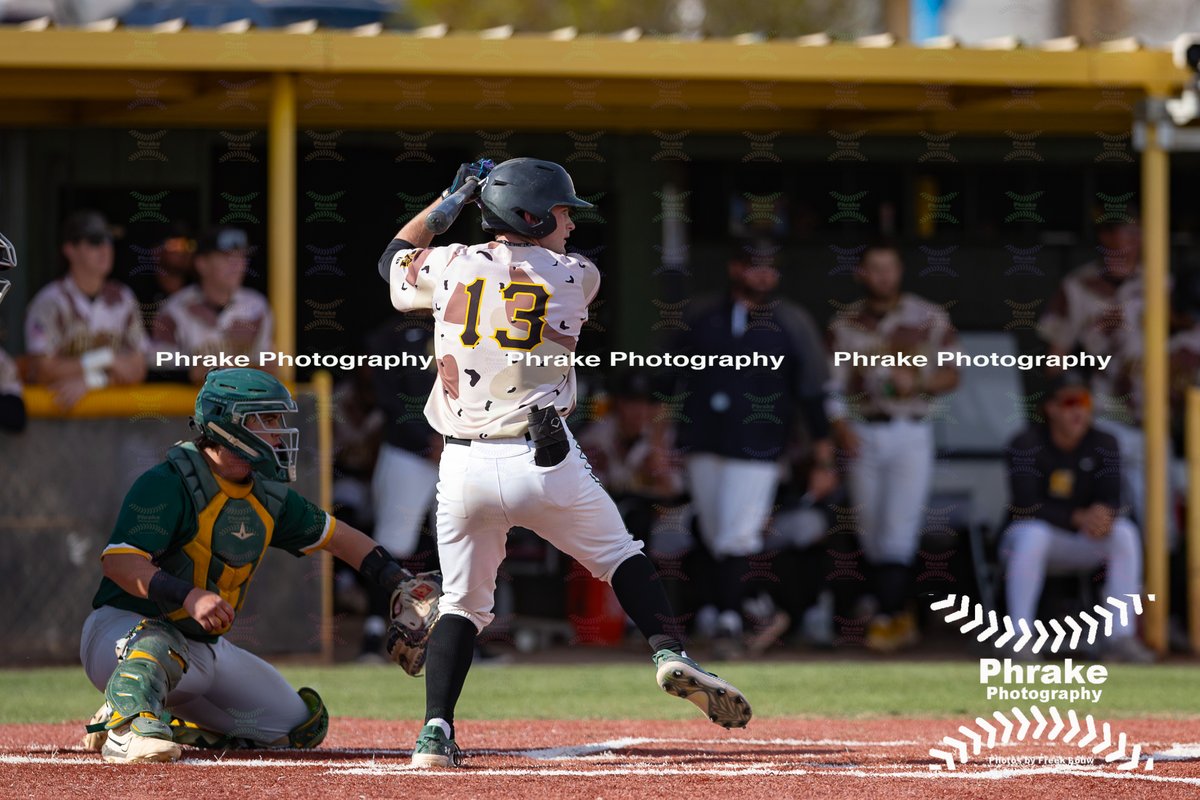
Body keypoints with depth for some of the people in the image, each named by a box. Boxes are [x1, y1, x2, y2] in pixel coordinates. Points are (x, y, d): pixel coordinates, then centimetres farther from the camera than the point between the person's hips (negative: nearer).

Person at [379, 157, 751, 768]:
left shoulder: (451, 266, 4)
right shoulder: (577, 278, 2)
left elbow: (394, 258, 27)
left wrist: (451, 197, 33)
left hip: (463, 469, 1)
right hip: (543, 461, -1)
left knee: (463, 603, 12)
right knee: (621, 557, 19)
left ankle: (436, 731, -4)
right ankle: (668, 653, -1)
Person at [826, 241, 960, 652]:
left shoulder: (929, 319, 4)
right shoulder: (845, 324, 8)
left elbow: (951, 375, 7)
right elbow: (833, 384, 6)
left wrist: (918, 382, -12)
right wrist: (840, 426, -9)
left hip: (910, 433, -2)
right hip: (862, 435, 2)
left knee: (900, 529, -13)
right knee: (871, 534, 4)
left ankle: (887, 616, -13)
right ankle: (900, 616, 15)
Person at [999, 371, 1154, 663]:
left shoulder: (1103, 445, -2)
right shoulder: (1026, 445, -15)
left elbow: (1112, 499, -9)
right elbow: (1026, 506, -23)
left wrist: (1105, 514, -36)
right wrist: (1078, 519, -35)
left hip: (1077, 547, 4)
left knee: (1124, 532, -23)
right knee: (1033, 534, -38)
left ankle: (1121, 637, -26)